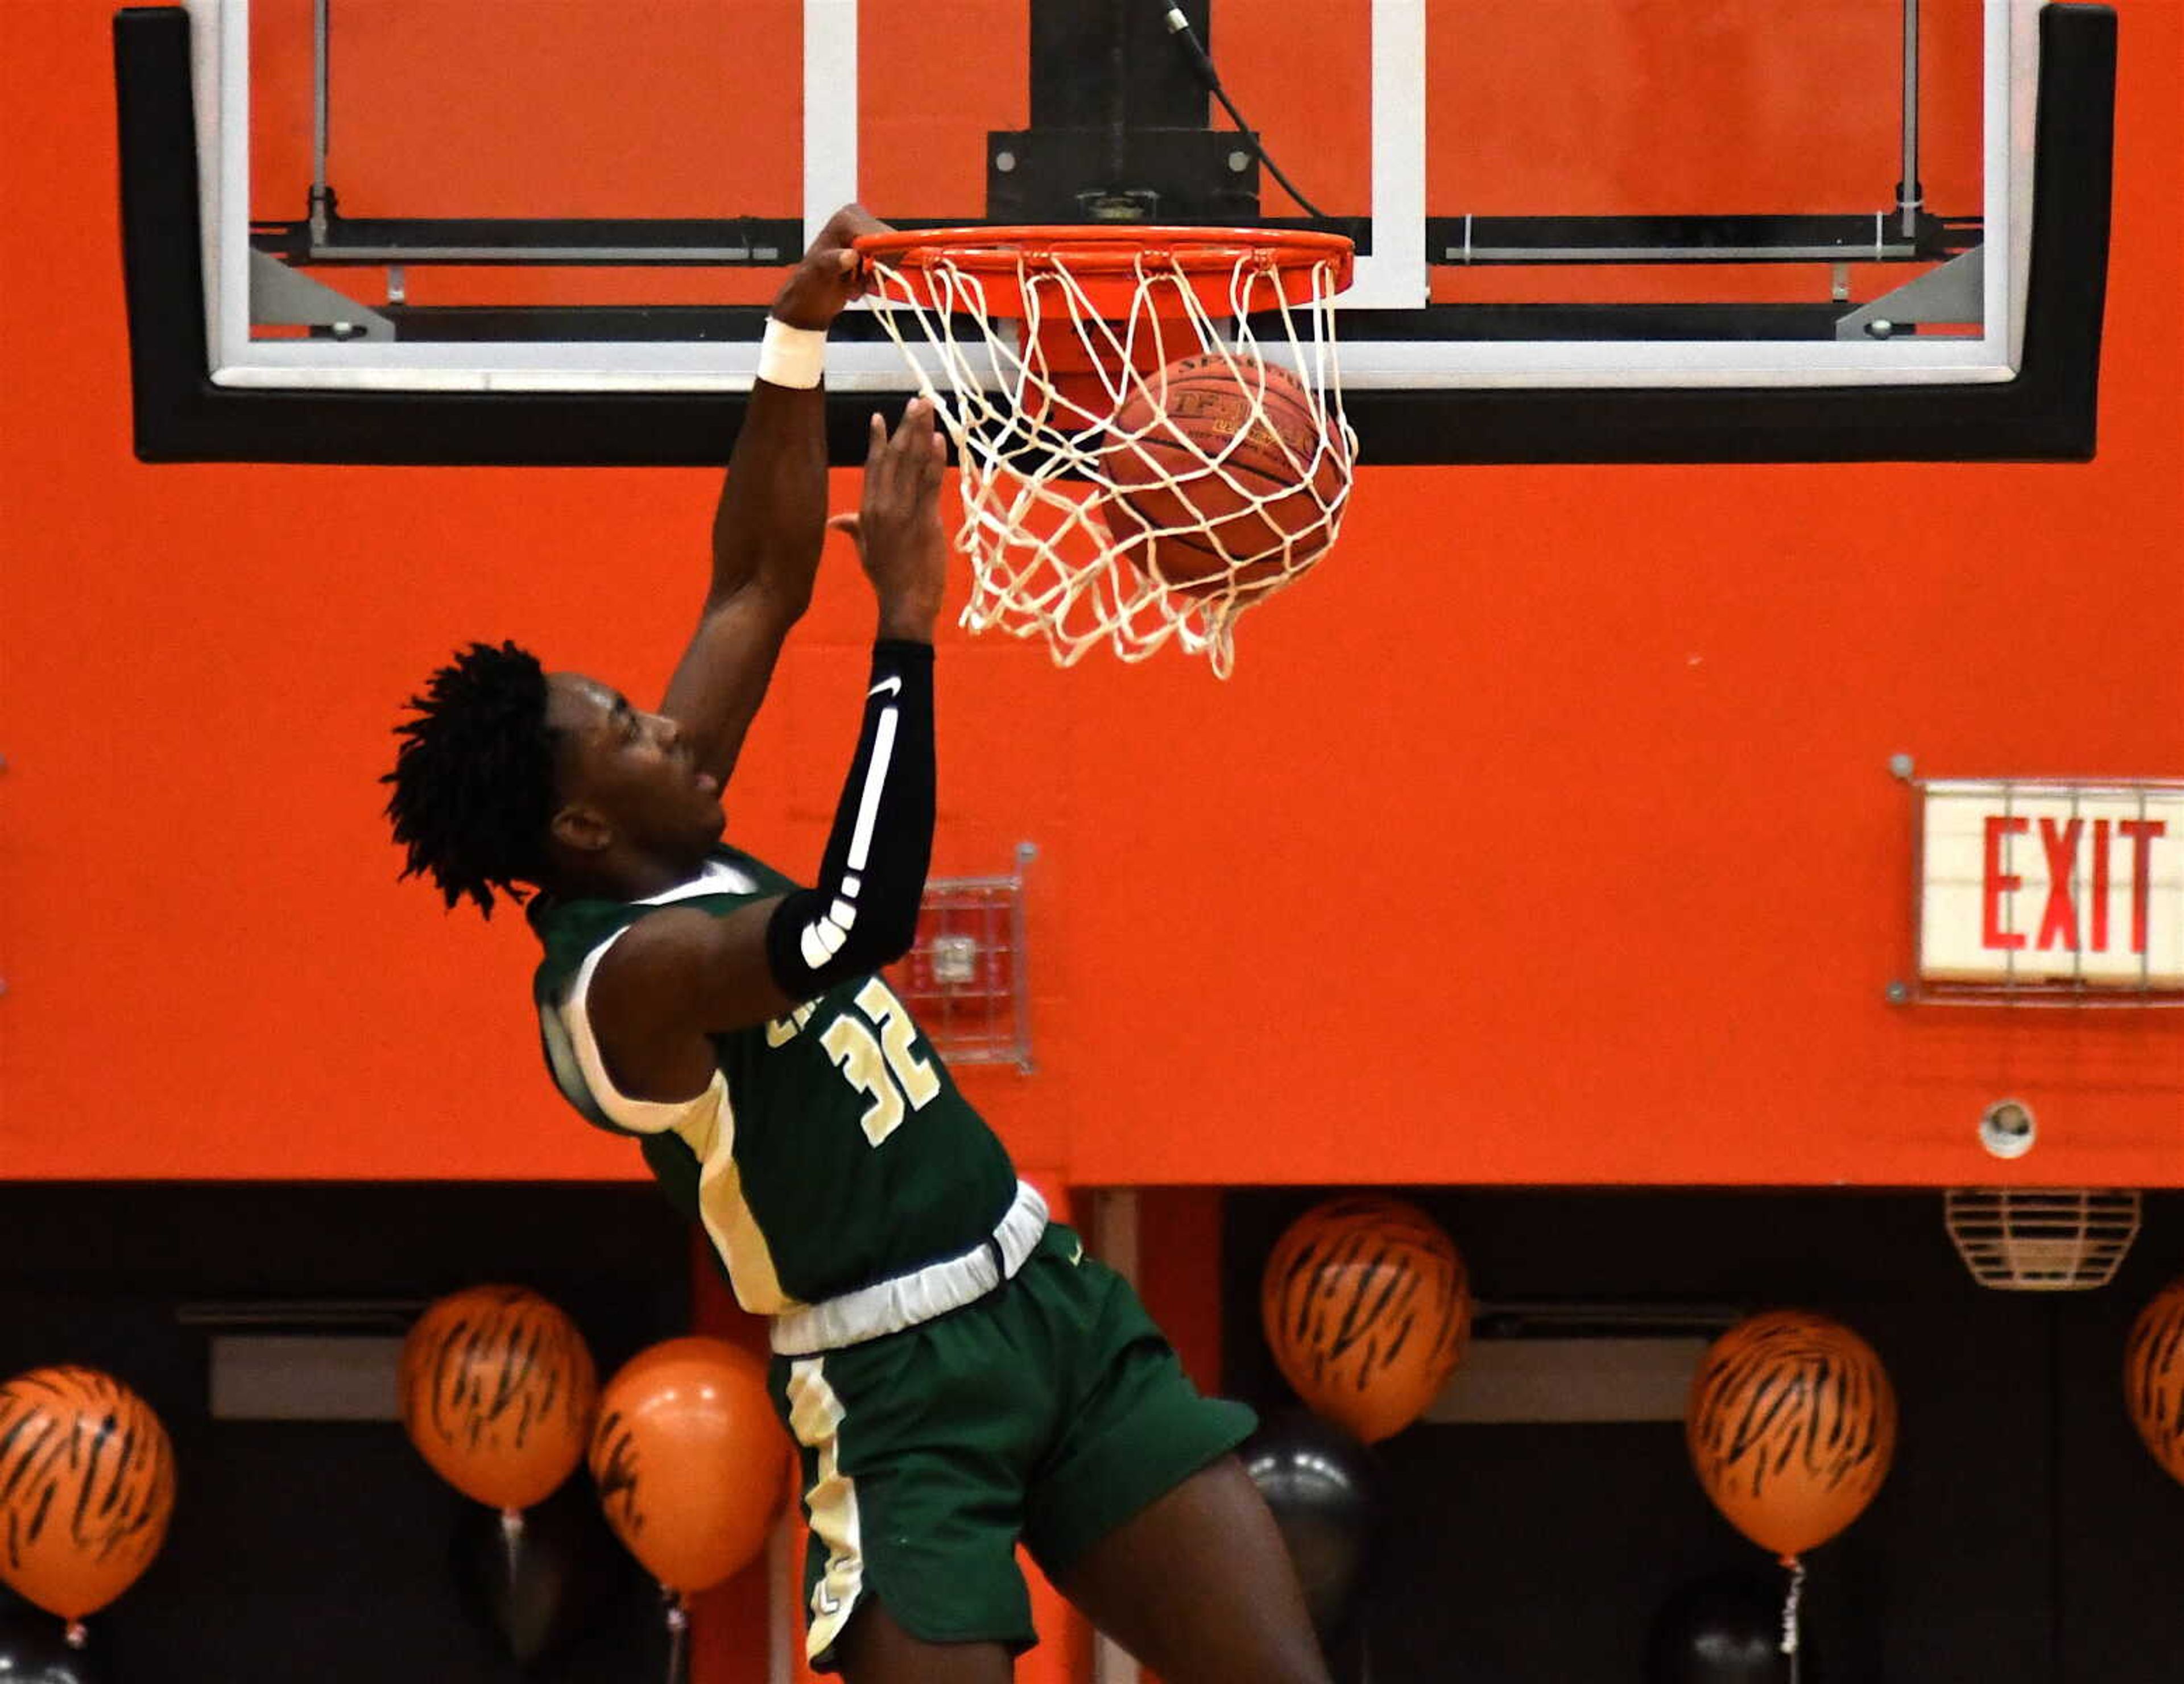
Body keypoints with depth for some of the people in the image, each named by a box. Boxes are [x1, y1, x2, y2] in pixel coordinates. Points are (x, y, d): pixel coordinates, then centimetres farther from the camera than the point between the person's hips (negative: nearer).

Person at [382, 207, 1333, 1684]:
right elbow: (857, 922, -35)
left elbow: (763, 581, 12)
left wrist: (801, 333, 0)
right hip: (905, 1384, -8)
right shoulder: (622, 975, -19)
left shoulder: (670, 862, 6)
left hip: (1055, 1296, 8)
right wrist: (909, 622, -30)